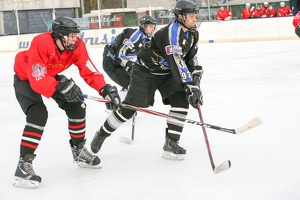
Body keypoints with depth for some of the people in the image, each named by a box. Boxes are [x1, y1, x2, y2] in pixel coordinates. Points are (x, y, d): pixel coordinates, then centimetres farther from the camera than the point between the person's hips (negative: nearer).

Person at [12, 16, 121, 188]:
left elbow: (89, 72, -17)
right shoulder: (41, 43, -38)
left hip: (51, 76, 7)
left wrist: (106, 89, -29)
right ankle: (24, 164, -22)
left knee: (76, 106, 0)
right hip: (25, 78, -7)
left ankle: (79, 150, 21)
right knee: (38, 114, -26)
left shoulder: (78, 46, -20)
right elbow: (37, 80, -41)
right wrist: (61, 87, -49)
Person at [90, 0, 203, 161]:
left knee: (181, 100, -13)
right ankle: (102, 134, 15)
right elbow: (176, 63, -33)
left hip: (166, 73, 7)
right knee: (129, 108, -6)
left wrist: (196, 75, -2)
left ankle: (171, 143, -8)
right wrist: (190, 86, -33)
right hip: (146, 71, -7)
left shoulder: (192, 33, 0)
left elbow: (192, 57, 12)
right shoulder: (172, 32, -29)